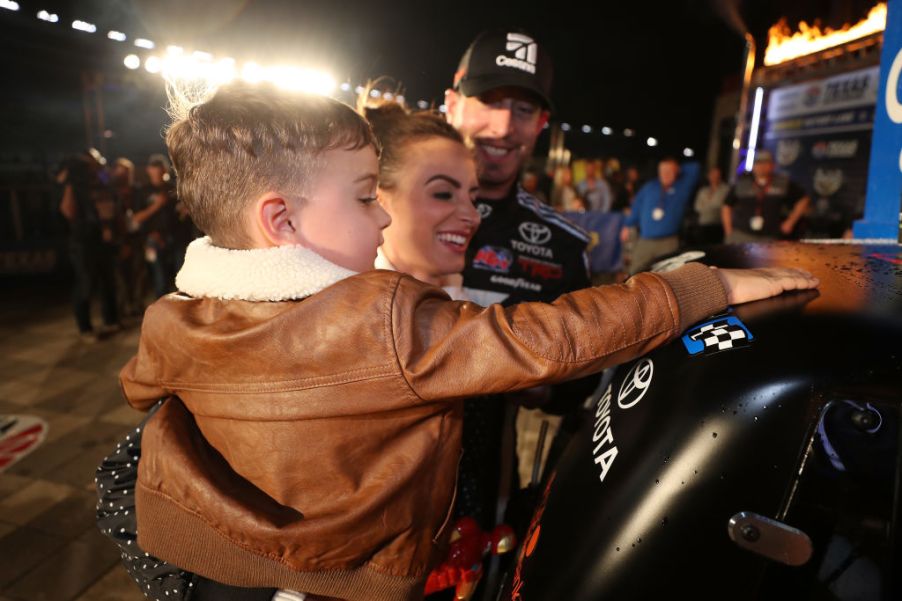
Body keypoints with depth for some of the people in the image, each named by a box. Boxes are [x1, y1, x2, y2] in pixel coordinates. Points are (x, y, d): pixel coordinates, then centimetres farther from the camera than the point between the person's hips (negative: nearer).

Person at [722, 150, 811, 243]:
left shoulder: (784, 183, 8)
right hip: (740, 236, 0)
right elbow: (727, 205, 11)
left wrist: (791, 221, 7)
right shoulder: (741, 183, 8)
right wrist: (729, 232, 3)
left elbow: (803, 199, 14)